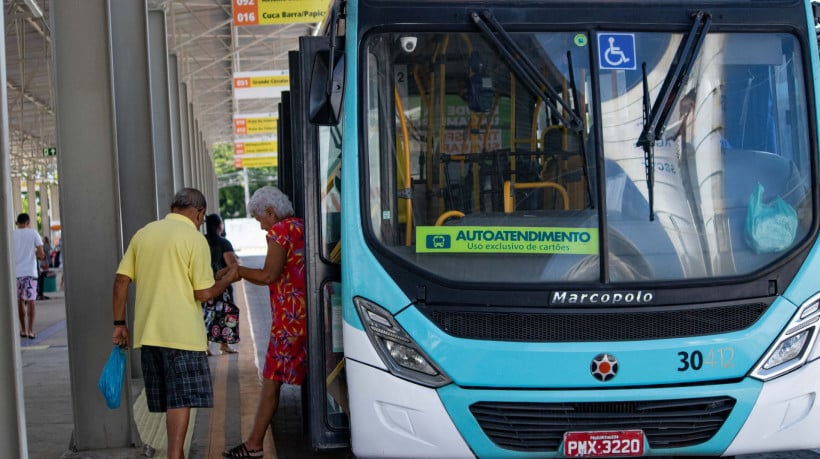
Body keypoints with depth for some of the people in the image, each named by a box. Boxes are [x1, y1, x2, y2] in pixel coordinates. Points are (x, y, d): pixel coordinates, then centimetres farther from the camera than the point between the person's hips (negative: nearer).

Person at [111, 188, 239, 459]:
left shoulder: (143, 233, 10)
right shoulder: (195, 238, -6)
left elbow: (121, 279, 8)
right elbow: (203, 293, -8)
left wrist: (119, 324, 12)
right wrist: (228, 279, 10)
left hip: (146, 333, 6)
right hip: (182, 333, -6)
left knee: (168, 401, 14)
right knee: (182, 401, -4)